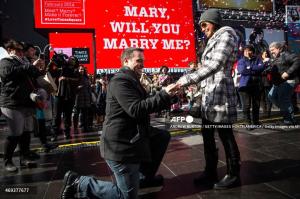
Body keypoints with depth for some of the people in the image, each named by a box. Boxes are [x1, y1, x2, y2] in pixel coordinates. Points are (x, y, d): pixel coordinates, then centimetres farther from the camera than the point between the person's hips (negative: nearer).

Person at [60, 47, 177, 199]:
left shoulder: (131, 80, 18)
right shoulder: (120, 80, -18)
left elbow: (142, 104, 21)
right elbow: (136, 110, -28)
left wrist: (165, 96, 12)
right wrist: (164, 95, -26)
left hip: (132, 138, 11)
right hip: (121, 145, -10)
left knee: (163, 136, 18)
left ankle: (145, 176, 27)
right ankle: (78, 183, 6)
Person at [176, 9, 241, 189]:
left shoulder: (226, 35, -6)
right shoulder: (214, 40, 21)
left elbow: (215, 65, -21)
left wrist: (189, 79, -26)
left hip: (220, 93, -9)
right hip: (209, 94, 9)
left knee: (226, 135, 0)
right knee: (207, 134, 11)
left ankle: (233, 175, 16)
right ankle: (211, 172, 23)